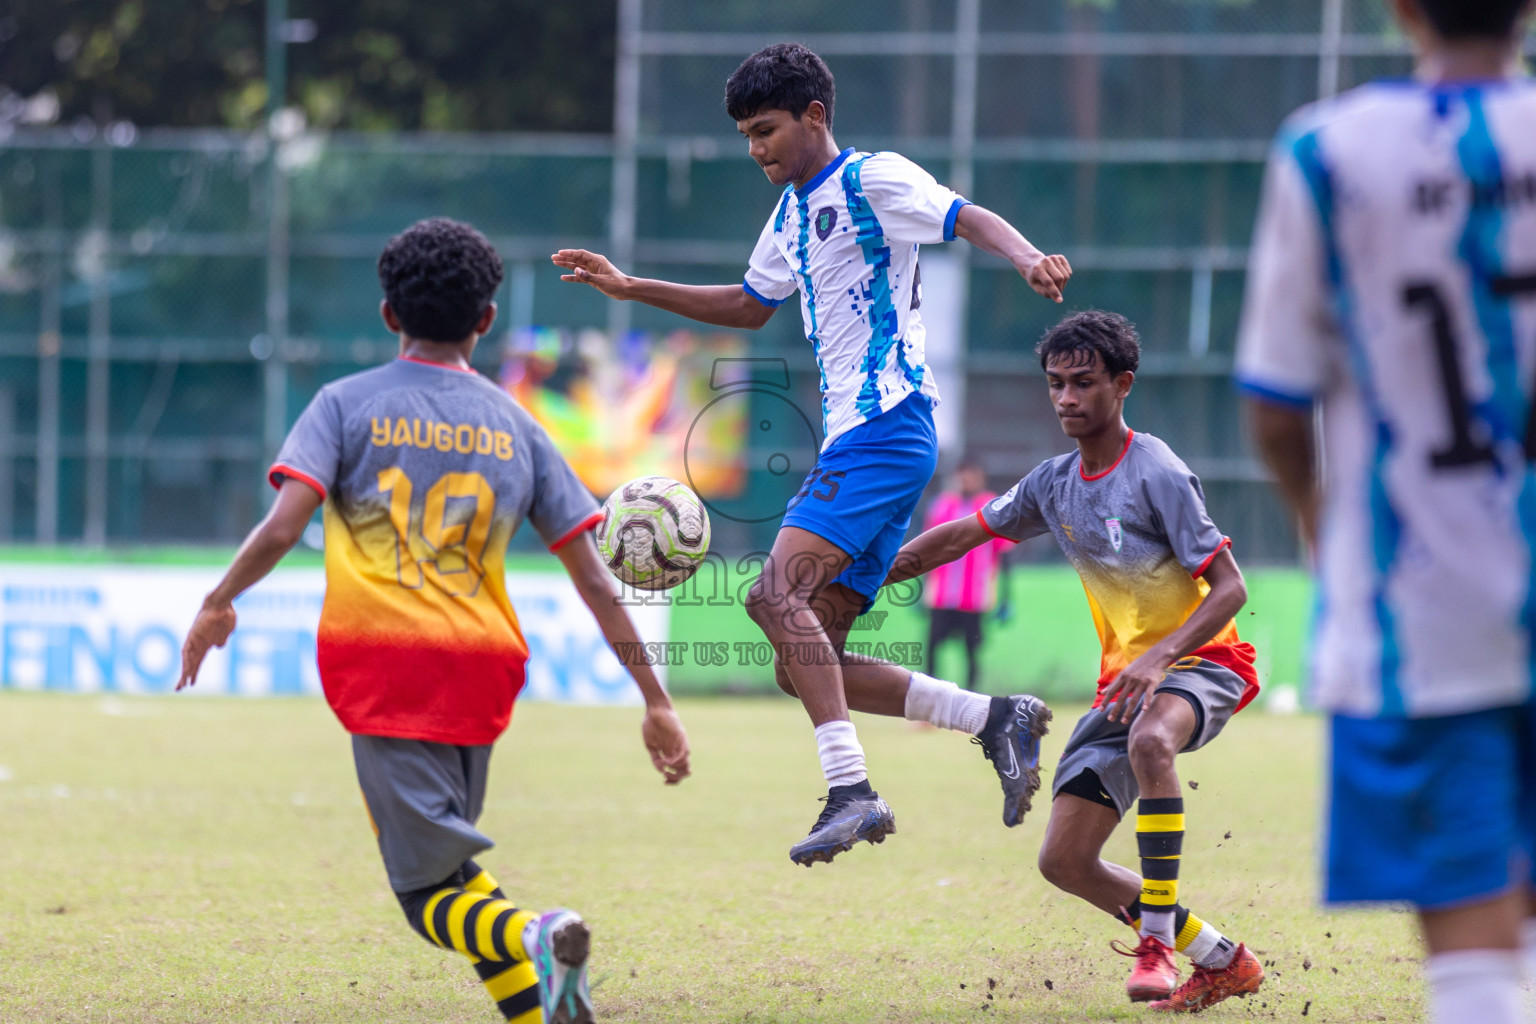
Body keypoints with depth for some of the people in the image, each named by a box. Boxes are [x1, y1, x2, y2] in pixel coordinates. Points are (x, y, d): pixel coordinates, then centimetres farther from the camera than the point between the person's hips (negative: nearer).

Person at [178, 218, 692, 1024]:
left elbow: (279, 531, -9)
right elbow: (593, 580, 11)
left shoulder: (347, 405, 5)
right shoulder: (515, 427, 13)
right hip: (482, 664, 4)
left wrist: (218, 605, 8)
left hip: (378, 663, -4)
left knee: (432, 894, -5)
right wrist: (655, 701, 14)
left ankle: (532, 938, -35)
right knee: (450, 859, 22)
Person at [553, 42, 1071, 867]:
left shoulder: (872, 181, -5)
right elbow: (750, 307, 36)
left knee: (778, 592, -25)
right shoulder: (792, 211, 21)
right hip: (849, 440, 10)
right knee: (804, 665, 1)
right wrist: (631, 288, 31)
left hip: (885, 427, -10)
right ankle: (995, 719, 3)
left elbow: (972, 220, -17)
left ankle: (851, 792, -30)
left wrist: (1028, 259, -39)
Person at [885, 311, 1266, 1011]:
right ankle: (1222, 964, 10)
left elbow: (1230, 589, -17)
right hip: (1124, 677, 8)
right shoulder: (1055, 483, 7)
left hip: (1202, 664, -7)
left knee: (1150, 741, -43)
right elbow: (964, 535, 21)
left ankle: (1158, 941, -37)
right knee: (1064, 860, -4)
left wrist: (1159, 657, -30)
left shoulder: (1157, 475, -15)